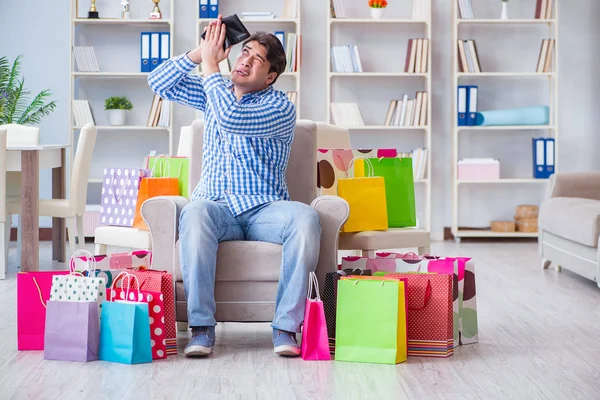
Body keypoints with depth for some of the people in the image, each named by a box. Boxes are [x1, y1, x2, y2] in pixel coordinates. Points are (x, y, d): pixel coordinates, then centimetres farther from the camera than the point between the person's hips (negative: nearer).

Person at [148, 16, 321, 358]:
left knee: (306, 218, -35)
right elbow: (160, 83, 10)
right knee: (195, 213, -36)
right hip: (217, 207, 2)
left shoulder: (281, 107, -3)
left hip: (264, 210, -2)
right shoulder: (216, 92, 17)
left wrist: (210, 65, -10)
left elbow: (231, 119, -21)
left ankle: (287, 326, -31)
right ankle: (202, 327, -35)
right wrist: (199, 53, -3)